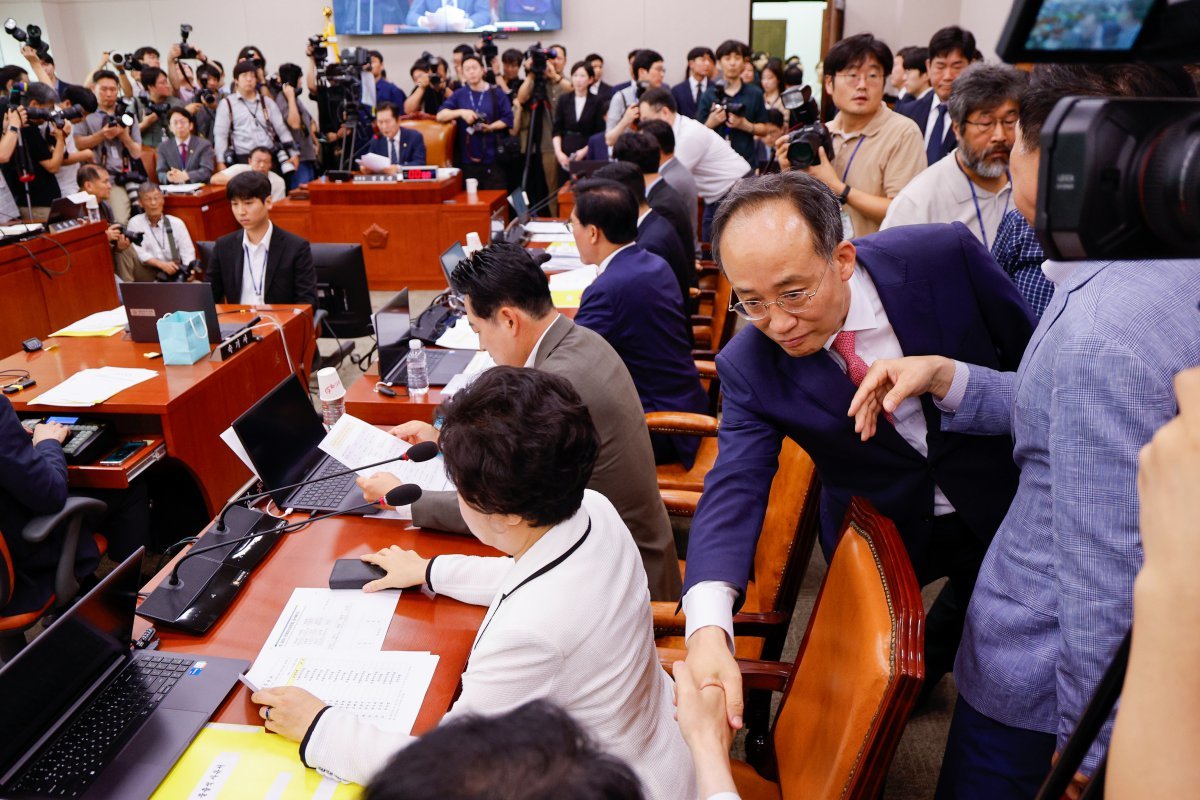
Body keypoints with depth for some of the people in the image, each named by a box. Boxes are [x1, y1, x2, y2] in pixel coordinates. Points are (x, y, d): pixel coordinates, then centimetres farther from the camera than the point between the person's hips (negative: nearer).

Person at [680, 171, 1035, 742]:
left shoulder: (943, 256, -26)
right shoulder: (749, 367, -24)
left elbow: (1031, 354, -9)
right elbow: (734, 487, -30)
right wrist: (707, 628, -46)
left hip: (1002, 497, 1)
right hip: (882, 527, 0)